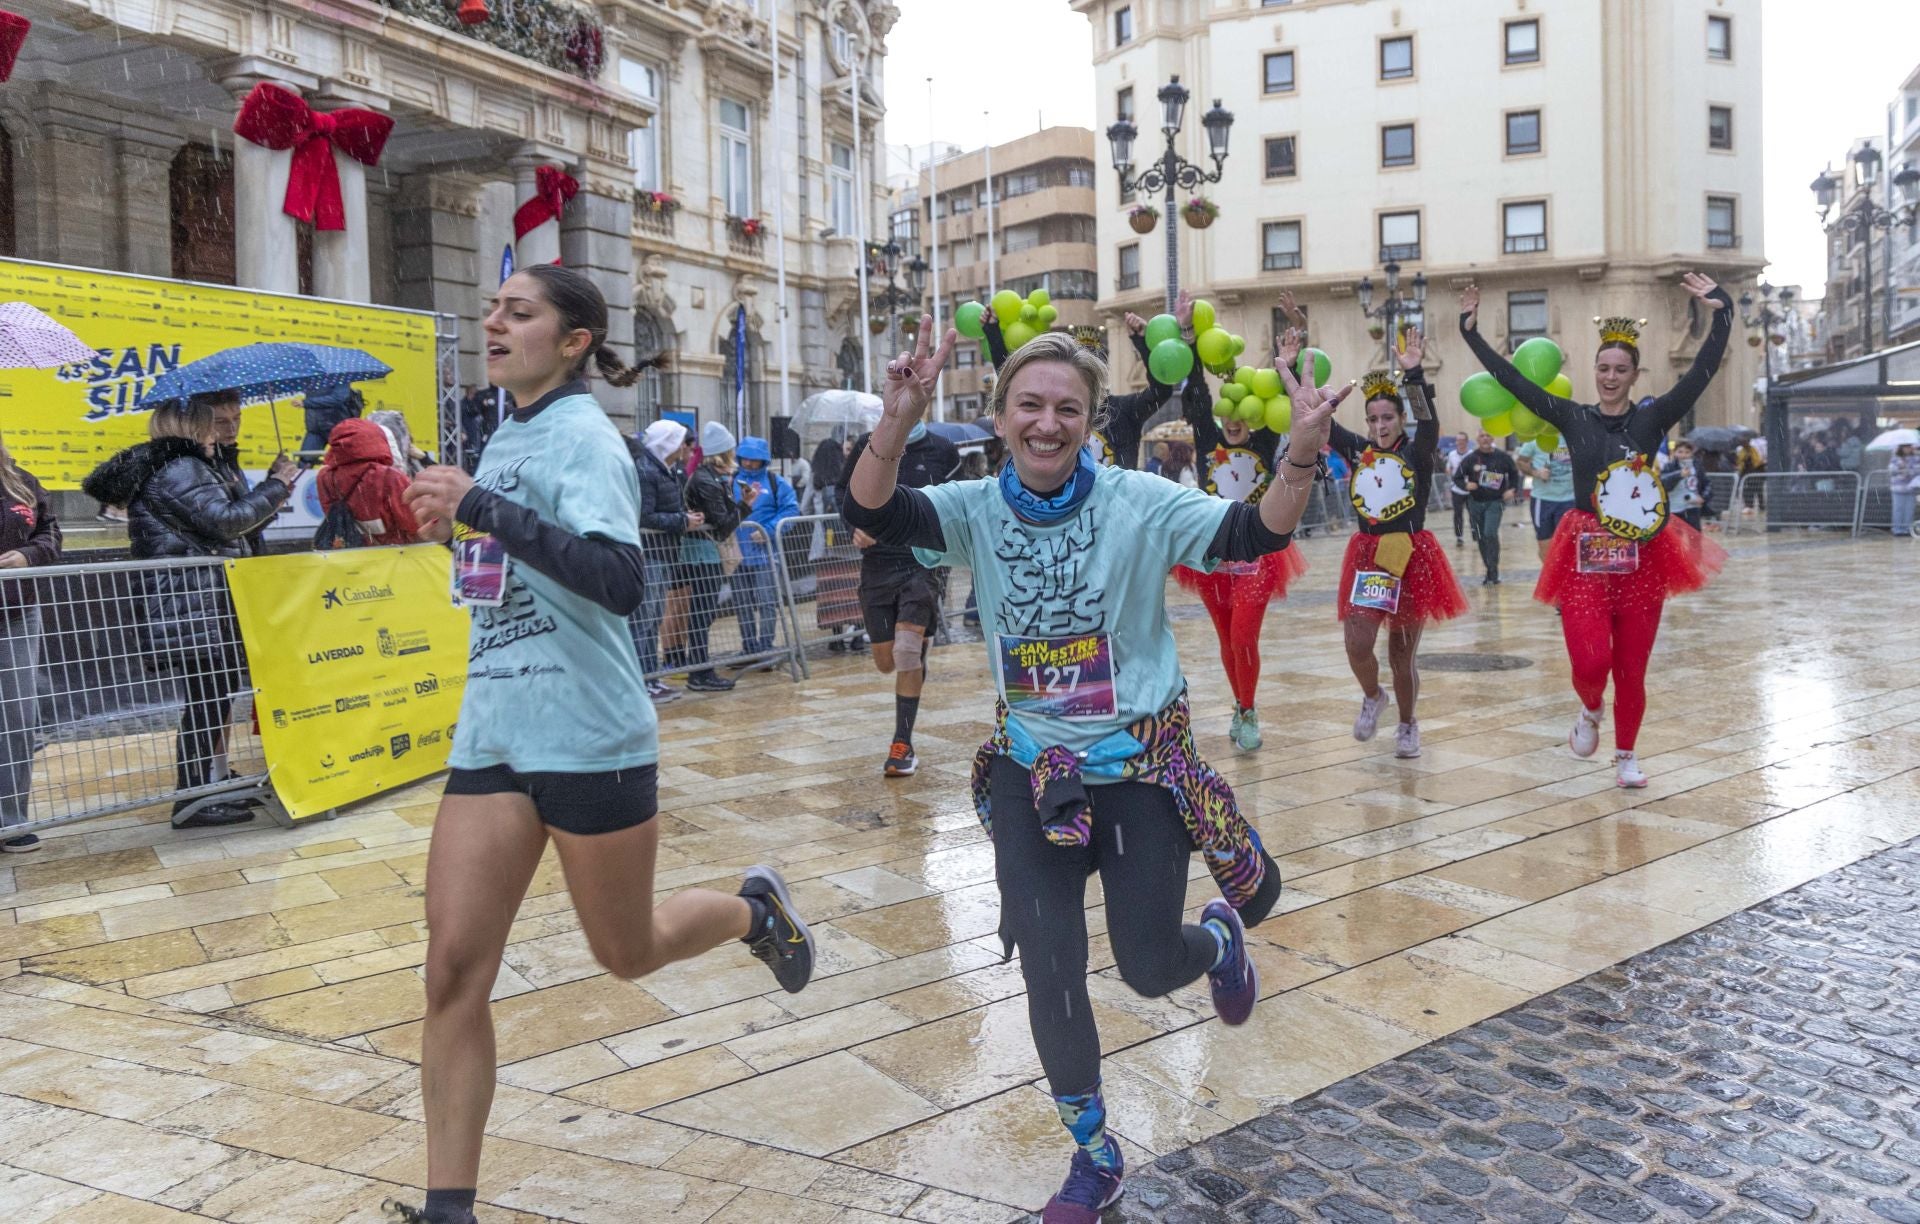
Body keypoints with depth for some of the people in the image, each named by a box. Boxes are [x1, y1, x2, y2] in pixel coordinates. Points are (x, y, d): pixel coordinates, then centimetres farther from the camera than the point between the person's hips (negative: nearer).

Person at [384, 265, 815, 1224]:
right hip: (492, 733, 7)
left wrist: (484, 508, -32)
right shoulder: (506, 433, 10)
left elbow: (620, 579, -29)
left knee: (627, 953, 11)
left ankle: (755, 909, 41)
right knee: (453, 971, 1)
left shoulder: (581, 435, -13)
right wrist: (459, 525, 8)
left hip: (588, 739, -7)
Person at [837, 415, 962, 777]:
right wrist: (855, 526, -2)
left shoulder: (942, 451, 1)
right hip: (877, 564, 3)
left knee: (907, 652, -17)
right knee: (886, 662, 7)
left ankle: (903, 745, -5)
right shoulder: (868, 445, 4)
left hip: (922, 562, -2)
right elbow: (845, 491, 16)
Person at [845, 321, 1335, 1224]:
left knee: (1150, 968, 3)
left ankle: (1220, 935, 44)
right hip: (1031, 772, 2)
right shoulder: (976, 511, -6)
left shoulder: (1138, 502, -12)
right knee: (1047, 973, 2)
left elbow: (1254, 535, -18)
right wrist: (898, 422, -41)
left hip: (1144, 767, -2)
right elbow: (872, 514, -23)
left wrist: (1300, 459, -37)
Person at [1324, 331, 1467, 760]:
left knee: (1402, 653, 6)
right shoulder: (1357, 450, 4)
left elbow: (1428, 422, -24)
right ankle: (1372, 697, 22)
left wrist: (1414, 375, -36)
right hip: (1366, 555, 2)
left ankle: (1407, 724, 28)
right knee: (1357, 646, -10)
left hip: (1411, 556, -2)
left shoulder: (1418, 452, -4)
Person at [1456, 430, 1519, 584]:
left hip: (1495, 502, -2)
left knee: (1491, 534, -18)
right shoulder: (1470, 458, -4)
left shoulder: (1503, 457, -3)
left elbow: (1514, 473, 12)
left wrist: (1512, 489, -3)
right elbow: (1457, 477, 1)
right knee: (1481, 538, 8)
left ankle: (1494, 572, -13)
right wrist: (1466, 485, -19)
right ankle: (1490, 572, 21)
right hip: (1475, 502, 2)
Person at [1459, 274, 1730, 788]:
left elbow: (1702, 372, -9)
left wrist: (1720, 314, -21)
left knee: (1632, 668, 7)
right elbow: (1512, 379, 1)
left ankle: (1625, 755, 26)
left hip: (1641, 560, 0)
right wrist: (1471, 330, -3)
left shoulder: (1653, 418, 1)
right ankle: (1590, 712, 21)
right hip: (1584, 557, 0)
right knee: (1591, 661, -14)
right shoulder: (1573, 418, 3)